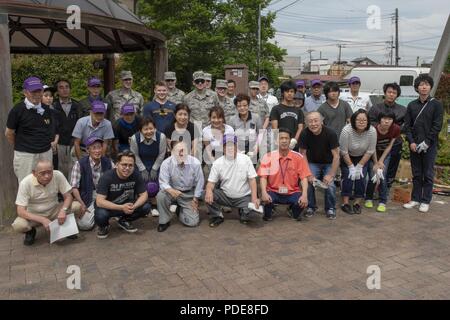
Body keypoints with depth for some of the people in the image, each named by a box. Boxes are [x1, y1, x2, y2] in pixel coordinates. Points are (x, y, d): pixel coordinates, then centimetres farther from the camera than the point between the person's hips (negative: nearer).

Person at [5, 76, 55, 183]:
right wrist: (20, 147, 11)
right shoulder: (17, 110, -8)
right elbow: (9, 133, 1)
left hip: (46, 153, 4)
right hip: (25, 155, -4)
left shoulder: (46, 109, 7)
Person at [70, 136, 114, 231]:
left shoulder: (108, 163, 0)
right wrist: (82, 205, -17)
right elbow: (74, 187, -10)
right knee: (84, 224, -23)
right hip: (87, 200, -3)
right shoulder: (80, 164, -9)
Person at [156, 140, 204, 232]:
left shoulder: (195, 163, -16)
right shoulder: (166, 163, -18)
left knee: (193, 222, -9)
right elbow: (163, 183, -19)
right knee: (160, 196, -35)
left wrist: (195, 199, -3)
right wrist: (171, 190, -42)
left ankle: (181, 211, 28)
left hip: (189, 194, 1)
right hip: (173, 192, 0)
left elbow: (199, 182, -6)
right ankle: (164, 221, -7)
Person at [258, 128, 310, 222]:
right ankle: (268, 213, 6)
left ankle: (295, 213, 11)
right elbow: (263, 177, -8)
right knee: (265, 199, -32)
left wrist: (304, 195, -22)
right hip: (273, 192, -1)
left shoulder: (298, 157, -3)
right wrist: (264, 193, -25)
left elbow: (304, 178, -7)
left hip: (292, 192, 1)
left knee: (303, 202, -28)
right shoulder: (268, 156, -5)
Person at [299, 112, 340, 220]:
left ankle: (330, 208, 5)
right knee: (308, 182, -21)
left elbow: (336, 155, -21)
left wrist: (331, 175, -26)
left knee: (330, 185, -21)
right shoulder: (304, 134, -18)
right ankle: (311, 207, 5)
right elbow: (303, 154, -11)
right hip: (312, 163, 1)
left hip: (329, 163, -1)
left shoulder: (330, 133, -23)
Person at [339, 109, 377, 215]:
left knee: (361, 177, -8)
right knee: (348, 176, -12)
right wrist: (351, 167, -17)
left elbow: (370, 151, -15)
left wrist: (360, 166, -14)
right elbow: (344, 152, -22)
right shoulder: (346, 130, -31)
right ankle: (345, 203, -4)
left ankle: (357, 203, 4)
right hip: (347, 158, -2)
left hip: (362, 158, 2)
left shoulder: (372, 131, -24)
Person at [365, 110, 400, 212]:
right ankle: (369, 198, 15)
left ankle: (383, 202, 4)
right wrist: (376, 164, -13)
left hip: (385, 154, 1)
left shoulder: (396, 129, -23)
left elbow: (389, 146, -12)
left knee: (382, 177, -10)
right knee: (373, 177, -10)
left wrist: (381, 161, -13)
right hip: (372, 154, -1)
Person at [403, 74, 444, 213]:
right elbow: (407, 125, 6)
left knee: (428, 174, 2)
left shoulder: (436, 104, -1)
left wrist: (427, 142, -14)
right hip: (414, 145, 3)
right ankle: (415, 199, 19)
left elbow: (437, 126, -7)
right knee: (416, 174, 10)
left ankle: (425, 201, 10)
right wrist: (411, 142, -6)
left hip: (430, 146, -3)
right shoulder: (412, 105, 9)